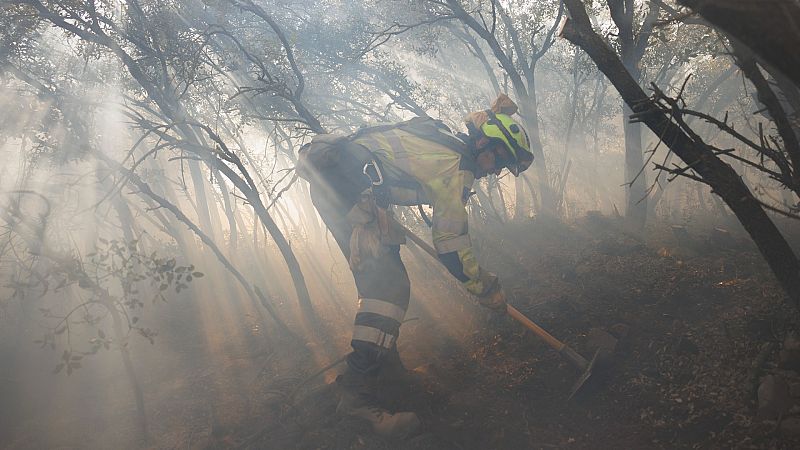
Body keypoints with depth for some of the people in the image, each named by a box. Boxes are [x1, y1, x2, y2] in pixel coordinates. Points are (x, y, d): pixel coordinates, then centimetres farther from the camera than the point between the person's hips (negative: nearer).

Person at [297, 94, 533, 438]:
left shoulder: (442, 140, 19)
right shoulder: (456, 166, -9)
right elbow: (451, 242, -10)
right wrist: (485, 288, 2)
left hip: (326, 175, 11)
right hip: (347, 180, -11)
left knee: (384, 264, 21)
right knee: (388, 283, -16)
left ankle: (380, 349, 34)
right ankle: (358, 394, -22)